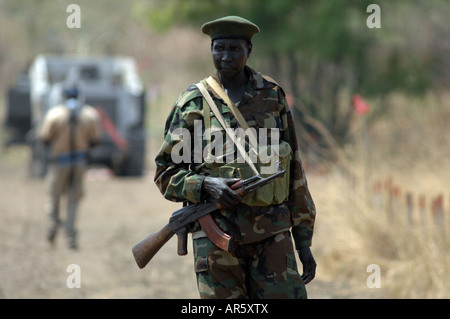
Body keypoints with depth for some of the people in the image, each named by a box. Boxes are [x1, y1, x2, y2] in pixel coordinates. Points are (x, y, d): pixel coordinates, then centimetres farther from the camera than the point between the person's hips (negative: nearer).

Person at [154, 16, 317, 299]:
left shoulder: (273, 96, 9)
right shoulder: (192, 103, 3)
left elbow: (294, 170, 11)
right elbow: (166, 174, 5)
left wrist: (304, 239, 8)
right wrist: (205, 185, -16)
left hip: (272, 234, 2)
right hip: (217, 234, -1)